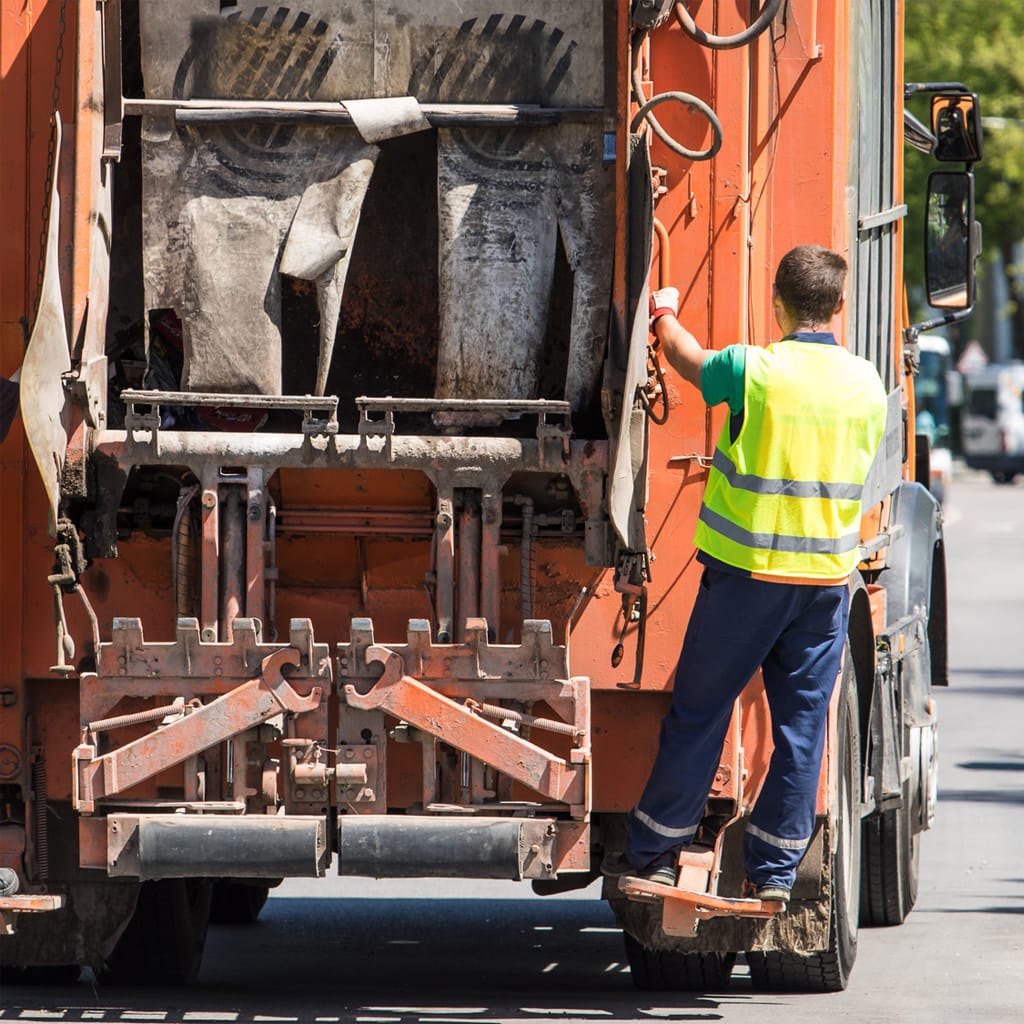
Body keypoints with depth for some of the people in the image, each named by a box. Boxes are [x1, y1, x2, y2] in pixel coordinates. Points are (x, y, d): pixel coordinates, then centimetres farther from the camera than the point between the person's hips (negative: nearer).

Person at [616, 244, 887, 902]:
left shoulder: (754, 372, -12)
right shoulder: (869, 386, 1)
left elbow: (686, 359, 8)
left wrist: (665, 313, 29)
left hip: (747, 573, -3)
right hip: (829, 577, 3)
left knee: (700, 712, 6)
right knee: (802, 725, 7)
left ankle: (654, 855, 11)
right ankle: (775, 871, 8)